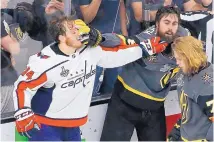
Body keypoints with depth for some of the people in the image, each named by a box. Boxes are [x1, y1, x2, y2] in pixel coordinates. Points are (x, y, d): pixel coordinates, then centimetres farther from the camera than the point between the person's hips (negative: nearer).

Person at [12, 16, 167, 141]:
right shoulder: (45, 62, -23)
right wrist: (23, 114, -24)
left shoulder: (91, 50, -5)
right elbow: (23, 86, -16)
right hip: (44, 125, -6)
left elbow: (116, 54, 4)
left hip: (72, 125, 7)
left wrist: (148, 48, 2)